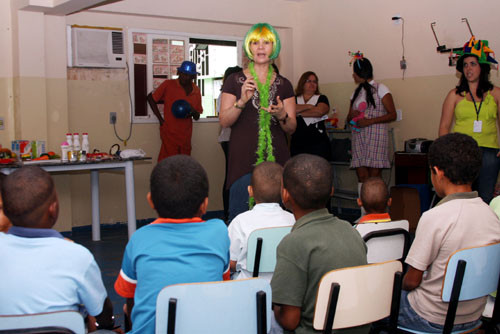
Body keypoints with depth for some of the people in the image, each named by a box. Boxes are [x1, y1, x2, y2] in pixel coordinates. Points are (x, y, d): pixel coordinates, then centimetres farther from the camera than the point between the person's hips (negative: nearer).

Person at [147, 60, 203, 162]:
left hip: (186, 136, 5)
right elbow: (150, 98, 4)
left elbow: (197, 117, 17)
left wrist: (193, 112, -9)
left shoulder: (196, 91, 10)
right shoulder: (168, 85, -3)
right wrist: (160, 119, -3)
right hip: (169, 133, -5)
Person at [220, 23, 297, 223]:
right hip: (244, 159, -2)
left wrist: (281, 116, -12)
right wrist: (241, 102, -17)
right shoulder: (235, 81, 5)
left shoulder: (283, 85, 11)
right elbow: (224, 121, -1)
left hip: (275, 157, 2)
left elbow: (291, 128, 9)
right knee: (240, 215, -6)